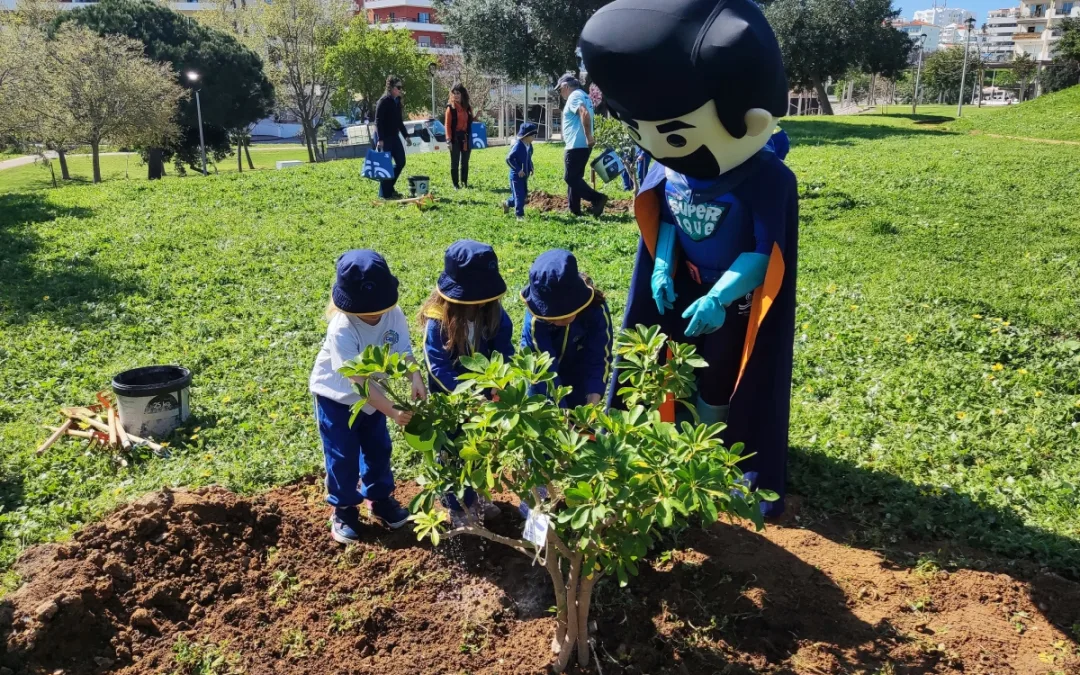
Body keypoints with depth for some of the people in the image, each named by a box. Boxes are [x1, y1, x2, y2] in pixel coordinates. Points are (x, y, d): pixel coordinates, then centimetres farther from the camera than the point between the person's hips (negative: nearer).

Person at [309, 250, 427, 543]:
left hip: (372, 395, 5)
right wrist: (393, 412, -43)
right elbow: (359, 381, -37)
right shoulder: (342, 330, -36)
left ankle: (380, 499, 37)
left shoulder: (393, 314, -21)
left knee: (379, 449, 16)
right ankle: (344, 509, 24)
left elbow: (404, 352, -19)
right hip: (336, 398, -5)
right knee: (343, 456, 3)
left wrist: (416, 381, -41)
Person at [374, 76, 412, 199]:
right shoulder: (383, 101, -12)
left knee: (401, 162, 8)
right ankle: (385, 193, 1)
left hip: (394, 136, 9)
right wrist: (380, 139, -24)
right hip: (385, 137, -9)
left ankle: (389, 187, 20)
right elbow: (378, 121, -17)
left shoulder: (397, 102, 14)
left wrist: (406, 136, 20)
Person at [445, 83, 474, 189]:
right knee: (455, 162, 1)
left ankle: (465, 183, 18)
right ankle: (455, 184, 5)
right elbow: (447, 125, -7)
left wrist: (470, 140, 5)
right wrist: (449, 139, -15)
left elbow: (470, 124, 11)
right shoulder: (450, 108, -3)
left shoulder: (468, 108, 9)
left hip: (466, 138, 4)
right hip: (455, 138, -4)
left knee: (465, 162, 10)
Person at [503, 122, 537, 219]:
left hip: (524, 175, 9)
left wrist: (530, 168, 6)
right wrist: (518, 170, -21)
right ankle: (520, 215, 2)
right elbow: (509, 158, -21)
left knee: (524, 195, 16)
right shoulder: (518, 145, -20)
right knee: (519, 195, -5)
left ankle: (507, 204, 37)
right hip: (516, 175, -9)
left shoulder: (529, 145, 6)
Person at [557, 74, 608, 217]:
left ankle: (597, 198, -13)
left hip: (576, 145, -10)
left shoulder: (574, 96, -12)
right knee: (575, 177, 14)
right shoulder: (583, 95, 20)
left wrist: (588, 137, -26)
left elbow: (585, 114, -28)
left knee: (570, 178, -8)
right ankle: (574, 209, 16)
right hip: (581, 145, 10)